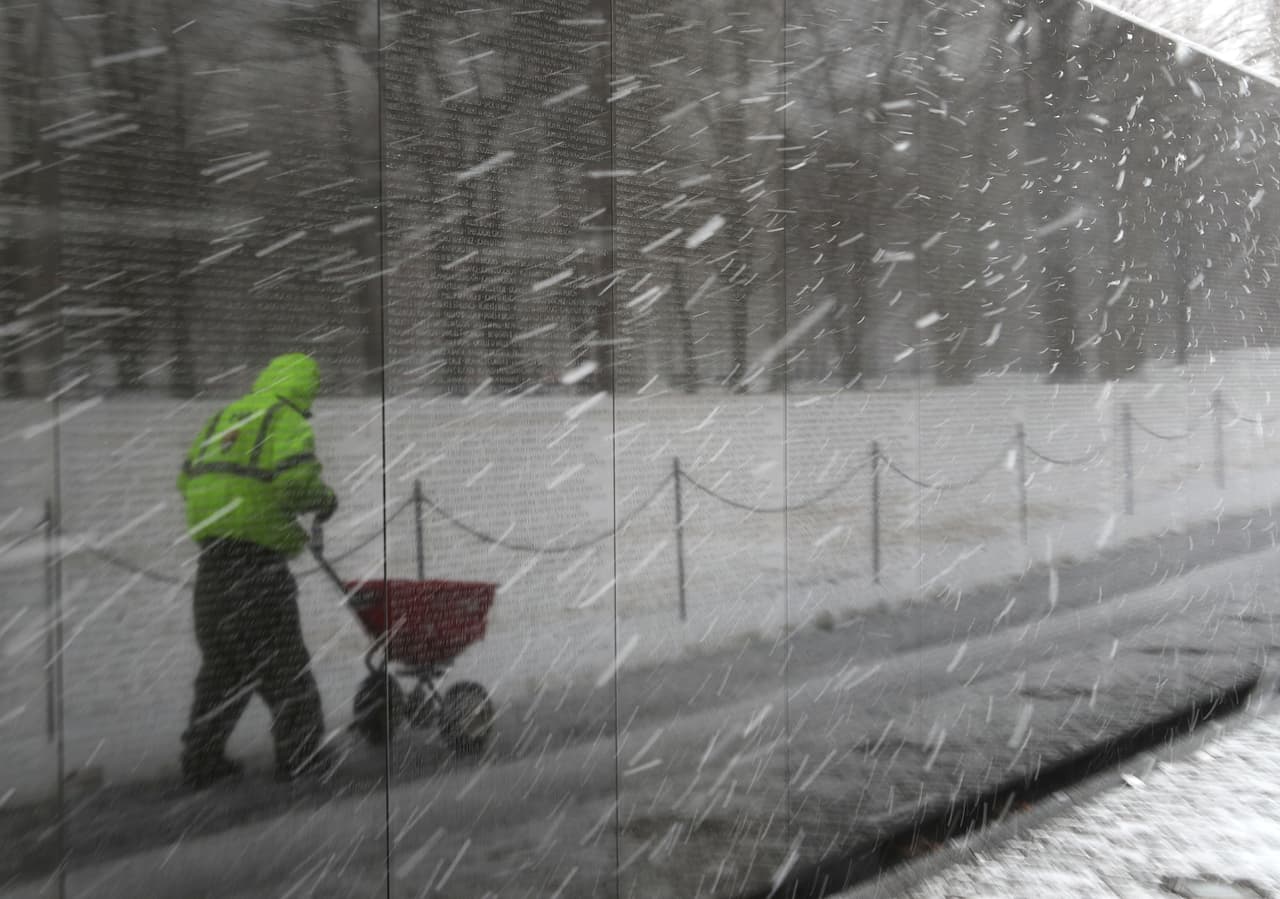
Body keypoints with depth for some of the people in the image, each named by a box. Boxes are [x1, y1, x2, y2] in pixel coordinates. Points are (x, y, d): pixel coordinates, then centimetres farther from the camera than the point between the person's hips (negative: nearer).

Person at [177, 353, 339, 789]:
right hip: (257, 561, -7)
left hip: (211, 559, 7)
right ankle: (299, 755, 13)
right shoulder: (288, 422, -7)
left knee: (221, 662, 17)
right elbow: (298, 478, -23)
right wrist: (325, 499, -4)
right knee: (283, 662, 5)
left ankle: (202, 759, 21)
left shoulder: (223, 417, 17)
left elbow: (188, 479, 19)